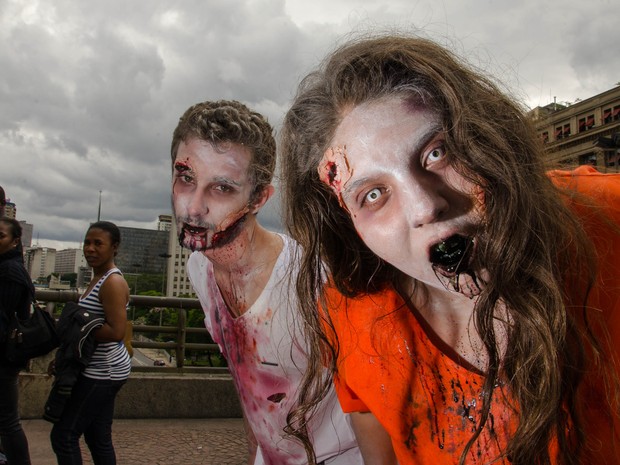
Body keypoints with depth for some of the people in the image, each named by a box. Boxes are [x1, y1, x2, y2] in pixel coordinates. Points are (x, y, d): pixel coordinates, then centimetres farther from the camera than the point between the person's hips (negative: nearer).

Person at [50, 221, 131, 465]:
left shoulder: (113, 282, -18)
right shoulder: (99, 278, 13)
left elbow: (115, 332, -26)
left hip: (103, 372, -10)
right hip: (101, 369, 10)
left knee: (63, 434, -2)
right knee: (98, 437, 15)